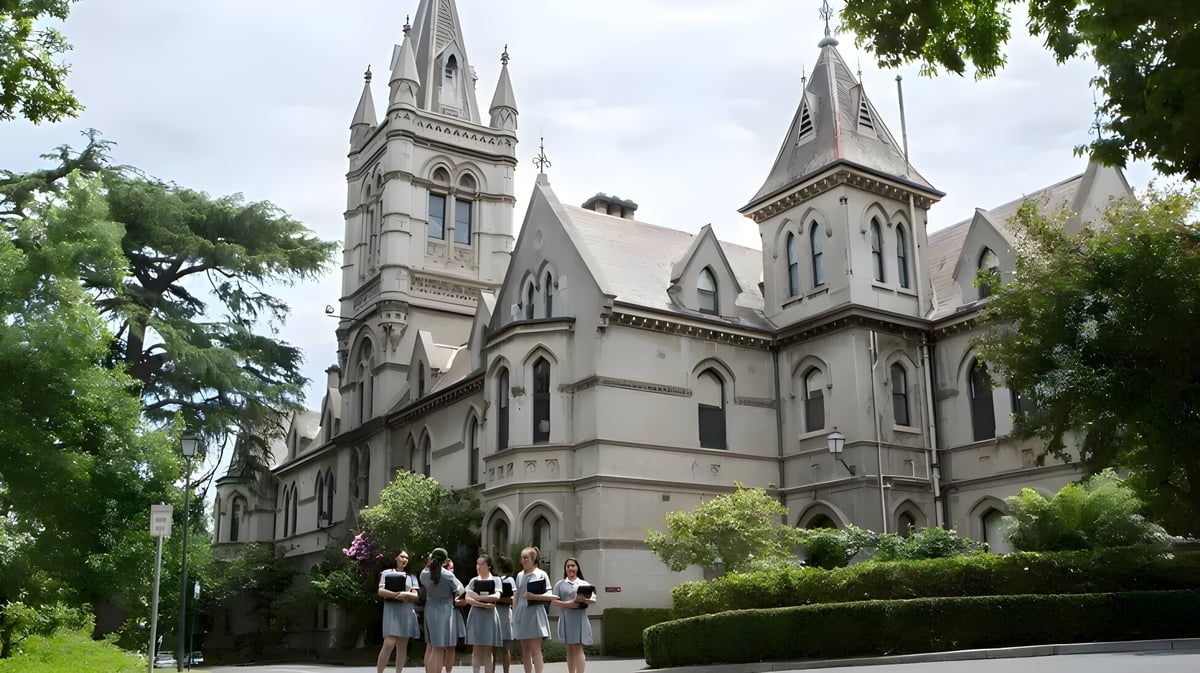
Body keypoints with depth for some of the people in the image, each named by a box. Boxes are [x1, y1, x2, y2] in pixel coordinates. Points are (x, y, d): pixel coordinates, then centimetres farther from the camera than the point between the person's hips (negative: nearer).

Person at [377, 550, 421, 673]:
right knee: (389, 643, -16)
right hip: (391, 610, -3)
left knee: (402, 645, 2)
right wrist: (396, 595, -18)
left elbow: (416, 596, 5)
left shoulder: (411, 576, 13)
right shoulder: (386, 573, 7)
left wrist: (406, 594, -15)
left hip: (407, 611, 4)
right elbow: (380, 591, -5)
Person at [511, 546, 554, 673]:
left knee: (535, 649, -7)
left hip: (534, 612, -5)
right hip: (521, 613, 5)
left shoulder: (541, 574, -2)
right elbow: (516, 597, 15)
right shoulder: (519, 575, 13)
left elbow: (549, 596, -7)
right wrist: (514, 614, 9)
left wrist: (534, 596, -19)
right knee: (525, 650, 7)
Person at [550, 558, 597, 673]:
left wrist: (585, 600, -20)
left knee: (578, 648, -7)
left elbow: (594, 600, 1)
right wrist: (568, 604, -16)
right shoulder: (560, 584, 10)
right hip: (566, 618, 1)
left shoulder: (584, 583, 9)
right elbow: (555, 601, 1)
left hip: (580, 618, -1)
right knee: (570, 649, 6)